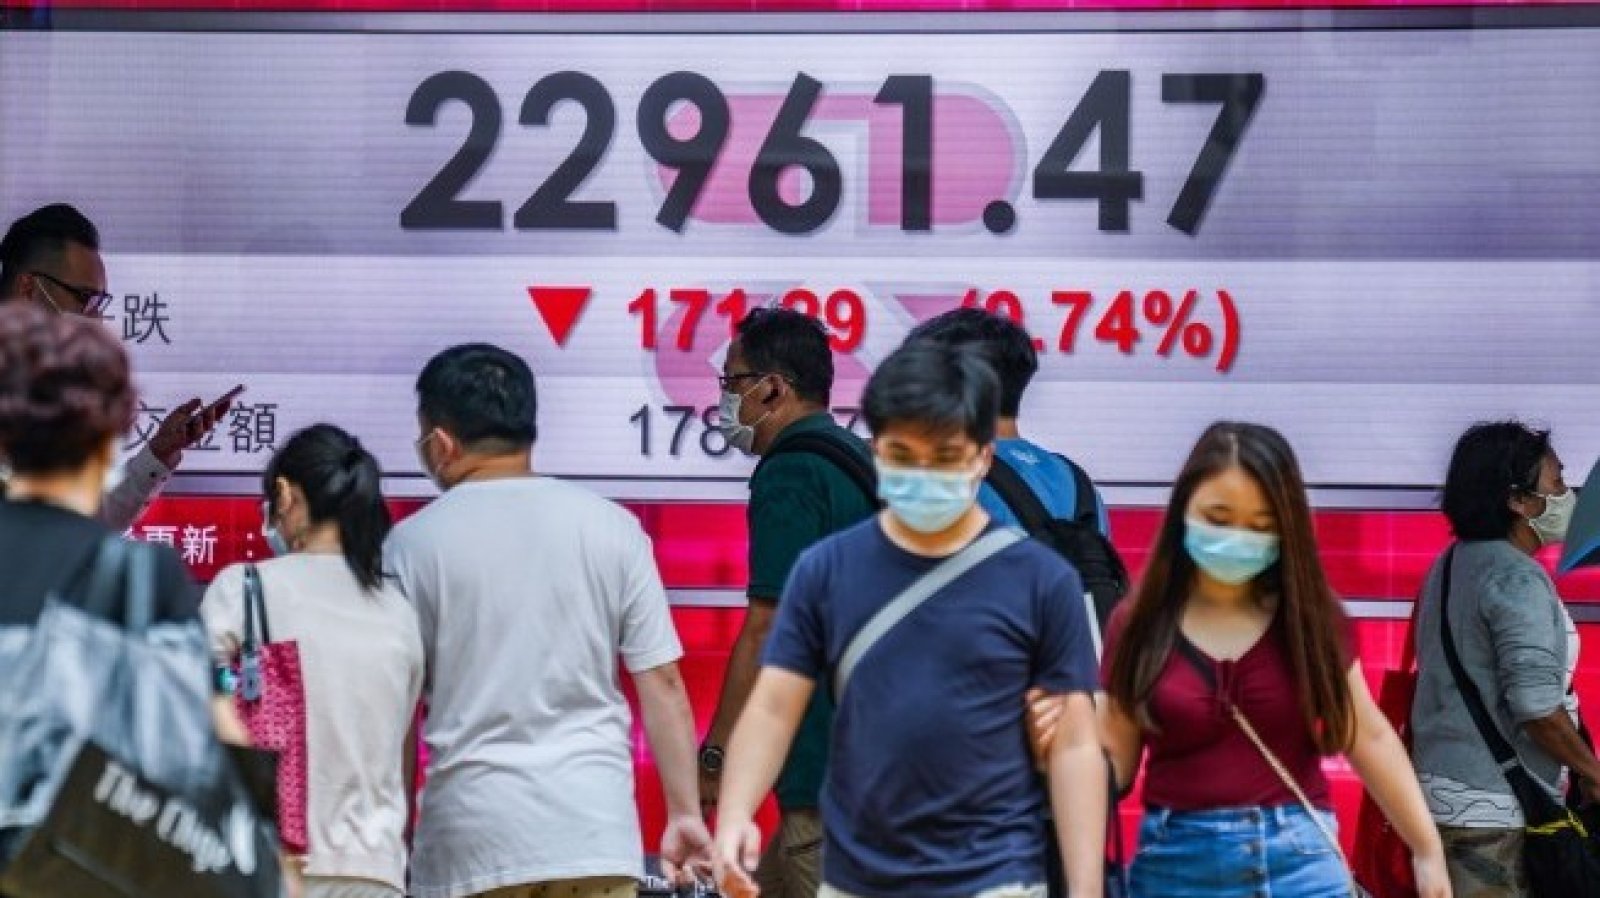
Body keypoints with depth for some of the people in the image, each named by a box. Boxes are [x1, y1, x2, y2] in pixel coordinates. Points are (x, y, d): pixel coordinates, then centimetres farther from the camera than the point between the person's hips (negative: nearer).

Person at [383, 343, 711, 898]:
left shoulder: (414, 543, -1)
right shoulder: (611, 527, 4)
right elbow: (662, 683, 3)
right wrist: (685, 812, 8)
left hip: (472, 830, -2)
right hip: (595, 823, 2)